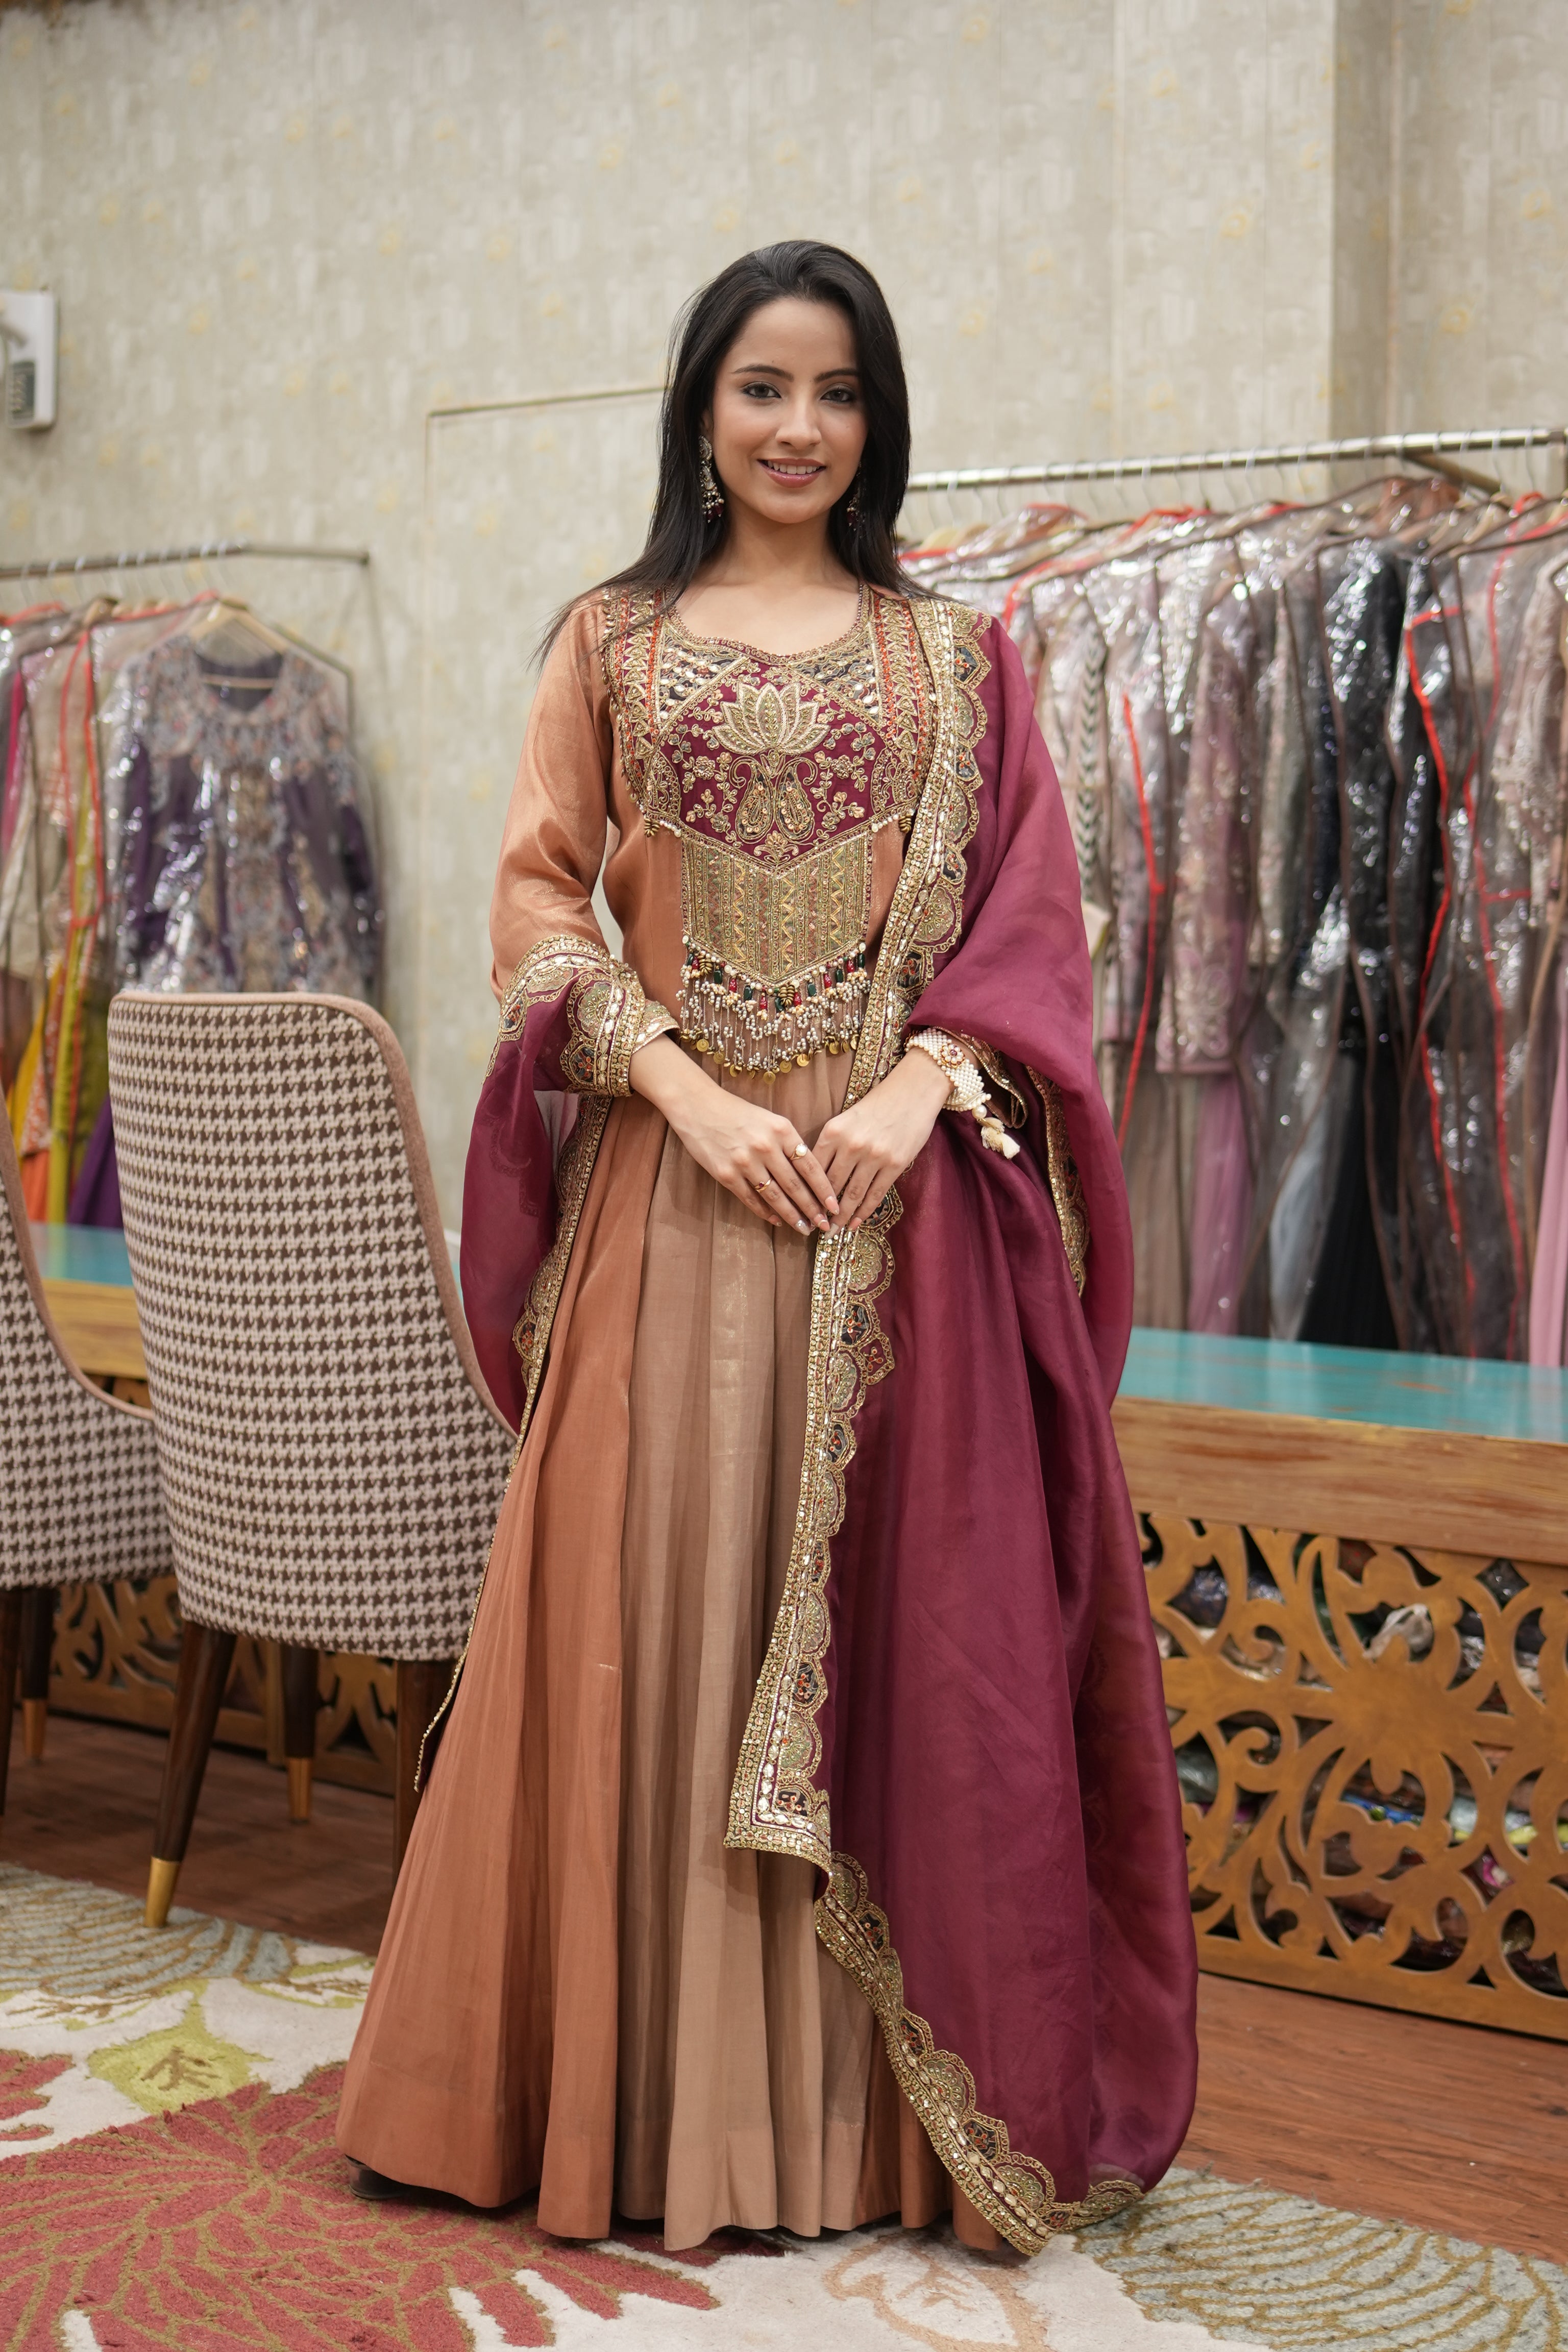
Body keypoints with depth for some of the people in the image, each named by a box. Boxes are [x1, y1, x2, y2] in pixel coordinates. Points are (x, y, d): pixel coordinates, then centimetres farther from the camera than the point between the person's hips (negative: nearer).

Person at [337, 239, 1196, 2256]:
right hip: (677, 1176, 0)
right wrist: (692, 1094, -11)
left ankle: (884, 2105, 12)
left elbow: (1025, 915, 6)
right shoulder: (610, 644, 11)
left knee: (910, 1617, 1)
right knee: (653, 1612, 0)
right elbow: (538, 901, 3)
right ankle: (656, 2086, 13)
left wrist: (917, 1088, -11)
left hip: (904, 1184, 1)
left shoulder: (955, 656, 12)